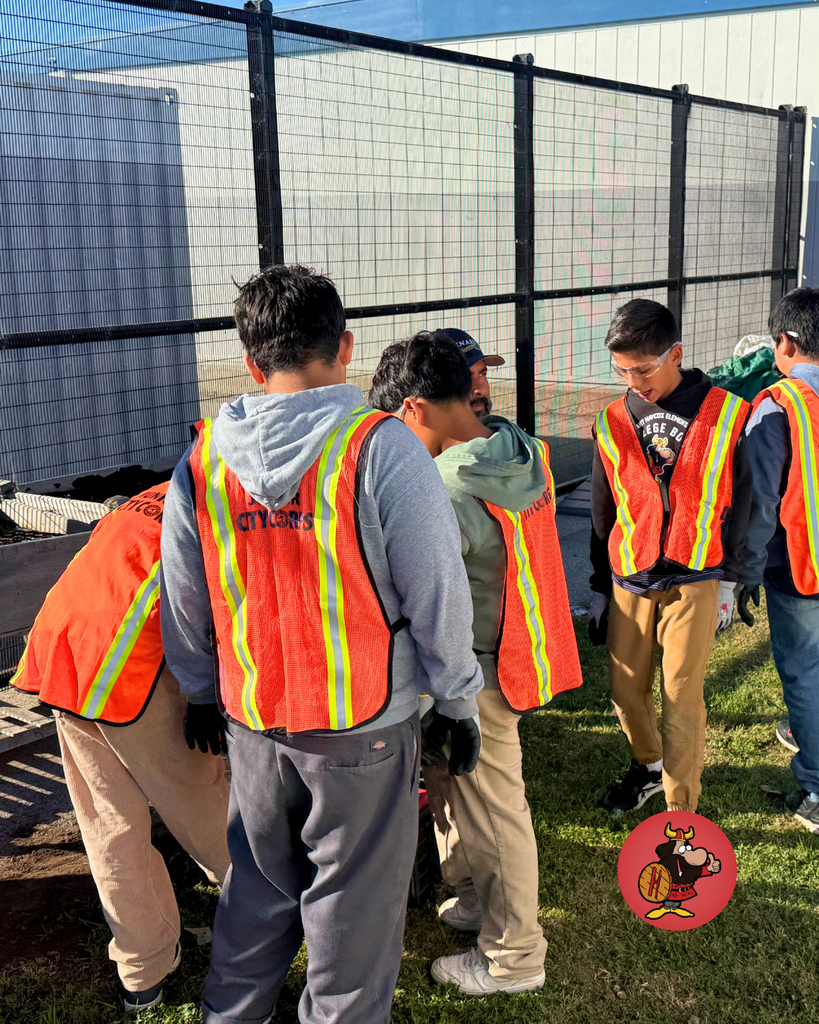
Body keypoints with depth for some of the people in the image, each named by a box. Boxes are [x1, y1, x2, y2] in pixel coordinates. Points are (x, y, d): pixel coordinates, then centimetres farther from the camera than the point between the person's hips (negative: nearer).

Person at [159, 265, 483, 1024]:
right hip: (366, 727, -4)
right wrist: (459, 702, 0)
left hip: (252, 721, 5)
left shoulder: (200, 462, -4)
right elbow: (437, 598, -14)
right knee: (352, 902, 14)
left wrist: (211, 699, 20)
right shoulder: (382, 449, -17)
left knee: (259, 883, 25)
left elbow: (184, 613, 5)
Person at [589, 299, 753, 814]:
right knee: (627, 689, 9)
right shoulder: (613, 424, 5)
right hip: (630, 580, 3)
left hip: (695, 579, -3)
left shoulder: (726, 414, -4)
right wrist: (600, 589, 15)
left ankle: (681, 810, 11)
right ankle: (650, 765, 38)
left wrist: (728, 580, 1)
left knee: (682, 695, -3)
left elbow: (738, 503, 3)